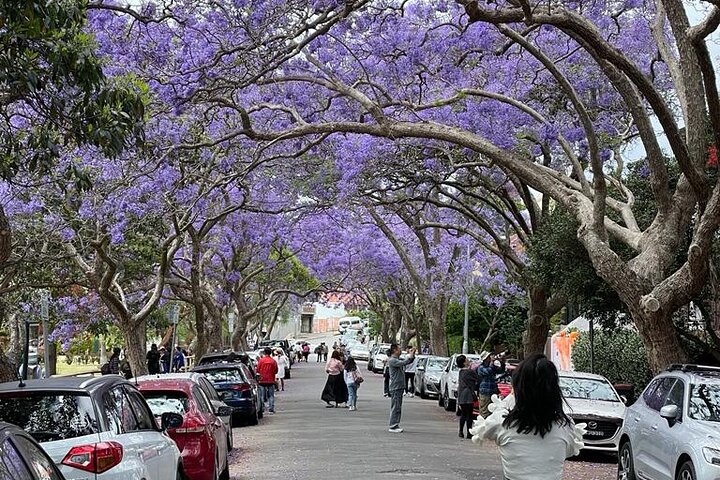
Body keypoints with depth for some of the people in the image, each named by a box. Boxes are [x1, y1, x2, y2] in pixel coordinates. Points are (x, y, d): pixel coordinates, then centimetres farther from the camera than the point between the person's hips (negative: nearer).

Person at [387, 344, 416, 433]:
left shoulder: (398, 359, 16)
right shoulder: (392, 360, -13)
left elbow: (409, 362, 22)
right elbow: (403, 363, -26)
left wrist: (412, 355, 6)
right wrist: (410, 355, -15)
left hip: (400, 387, 10)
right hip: (395, 387, -10)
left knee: (398, 407, 11)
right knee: (395, 407, -8)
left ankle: (396, 425, 15)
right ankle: (393, 426, -6)